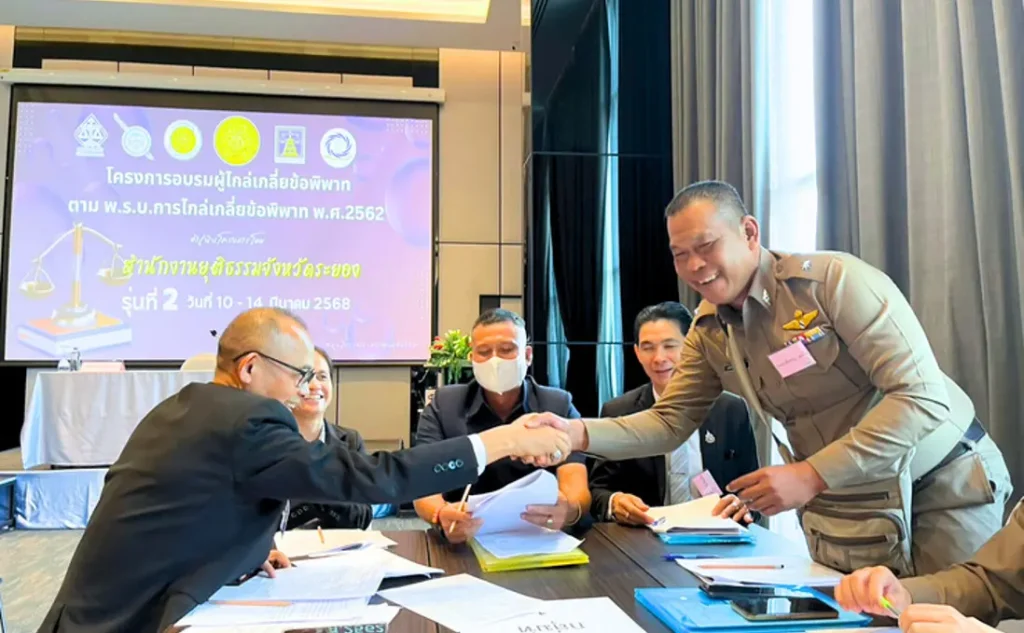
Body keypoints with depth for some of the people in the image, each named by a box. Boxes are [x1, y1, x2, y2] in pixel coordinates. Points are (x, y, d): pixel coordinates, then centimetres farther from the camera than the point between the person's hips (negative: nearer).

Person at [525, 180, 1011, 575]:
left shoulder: (835, 279, -22)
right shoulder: (707, 330, -2)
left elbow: (922, 397, -25)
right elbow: (669, 421, 0)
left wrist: (810, 476, -31)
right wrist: (579, 433, -17)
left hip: (942, 487, -4)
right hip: (842, 507, 5)